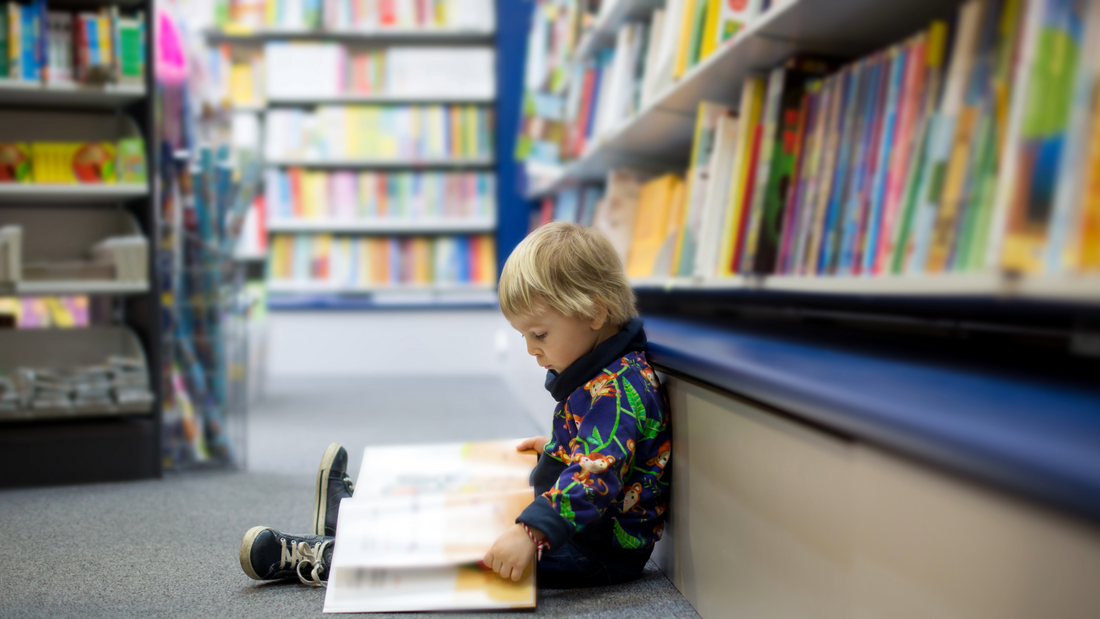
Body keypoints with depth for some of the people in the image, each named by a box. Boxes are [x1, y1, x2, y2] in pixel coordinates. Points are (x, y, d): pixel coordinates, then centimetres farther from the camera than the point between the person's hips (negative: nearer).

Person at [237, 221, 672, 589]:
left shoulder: (619, 388, -25)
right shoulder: (610, 377, 9)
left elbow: (595, 478, -37)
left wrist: (531, 533, -44)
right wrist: (556, 448, 32)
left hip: (602, 553, -11)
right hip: (584, 534, 11)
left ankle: (314, 558, -10)